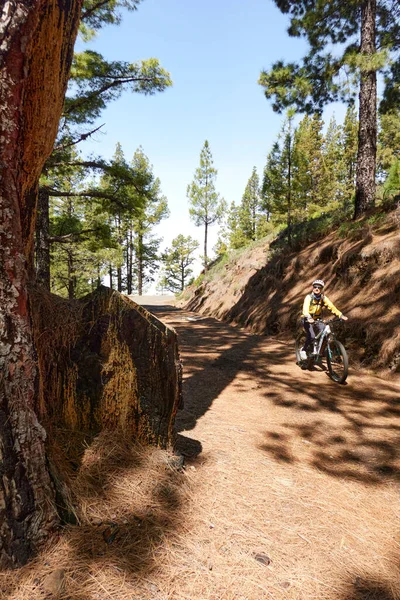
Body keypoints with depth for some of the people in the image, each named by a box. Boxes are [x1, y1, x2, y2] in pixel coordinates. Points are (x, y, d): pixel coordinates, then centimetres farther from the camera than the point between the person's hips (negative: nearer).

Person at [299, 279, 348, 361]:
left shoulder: (323, 298, -7)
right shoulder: (309, 297, -20)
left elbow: (331, 307, -16)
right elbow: (305, 309, -35)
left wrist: (341, 315, -31)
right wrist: (309, 318, -54)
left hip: (317, 319, 4)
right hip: (307, 319, -4)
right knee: (311, 336, -25)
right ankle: (303, 350, 0)